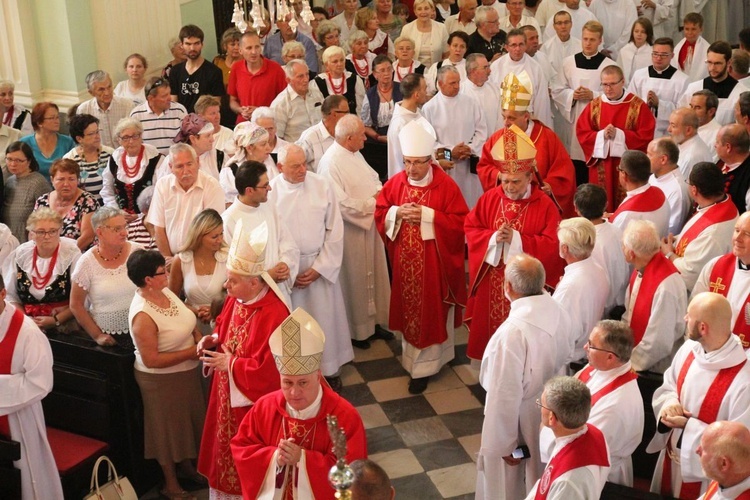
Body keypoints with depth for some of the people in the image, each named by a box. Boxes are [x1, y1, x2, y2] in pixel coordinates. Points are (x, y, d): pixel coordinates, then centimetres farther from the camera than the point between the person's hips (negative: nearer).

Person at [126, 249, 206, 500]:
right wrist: (192, 352, -24)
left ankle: (187, 464, 49)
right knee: (168, 427, 12)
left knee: (188, 420, 25)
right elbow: (151, 360, -29)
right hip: (162, 380, -8)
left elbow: (186, 322, 9)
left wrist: (201, 340, -10)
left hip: (186, 373, 8)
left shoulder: (165, 291, -6)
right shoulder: (143, 315, -31)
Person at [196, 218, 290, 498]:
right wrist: (213, 340, -5)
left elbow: (267, 372, -29)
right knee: (228, 447, 23)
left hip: (254, 404, -8)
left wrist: (230, 364, -22)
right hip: (229, 396, 8)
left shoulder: (273, 317, -30)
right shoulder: (235, 300, -4)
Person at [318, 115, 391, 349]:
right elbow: (342, 204, -27)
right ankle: (355, 330, 23)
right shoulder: (331, 163, -23)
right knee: (354, 278, 6)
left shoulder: (355, 155, 7)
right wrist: (371, 203, -18)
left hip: (369, 225, 9)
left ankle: (372, 320, 34)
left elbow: (373, 177, 16)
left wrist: (379, 191, -6)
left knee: (373, 274, 18)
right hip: (350, 231, -9)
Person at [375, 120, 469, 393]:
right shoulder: (395, 183, 0)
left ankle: (423, 367, 14)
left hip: (434, 262, -4)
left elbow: (460, 222, -14)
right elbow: (380, 213, 6)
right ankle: (412, 355, 32)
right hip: (405, 262, 4)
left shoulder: (446, 185, -12)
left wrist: (427, 215, -23)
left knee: (431, 310, 4)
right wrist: (397, 213, -16)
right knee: (408, 307, 14)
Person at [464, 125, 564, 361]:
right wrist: (493, 237, -18)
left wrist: (516, 238, -23)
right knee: (491, 327, 14)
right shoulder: (489, 199, 1)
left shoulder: (545, 205, -10)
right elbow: (470, 229, 2)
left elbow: (551, 245, -16)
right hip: (492, 283, 4)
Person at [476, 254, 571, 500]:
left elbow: (506, 394, -26)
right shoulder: (559, 313, -11)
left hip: (521, 422, -7)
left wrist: (503, 443, -15)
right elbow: (563, 361, 4)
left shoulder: (513, 331, -33)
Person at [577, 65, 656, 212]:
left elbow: (646, 136, -9)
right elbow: (582, 133, 2)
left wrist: (619, 135, -18)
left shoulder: (638, 106, -4)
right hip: (600, 169, 3)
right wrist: (601, 135, -15)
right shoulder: (594, 106, 5)